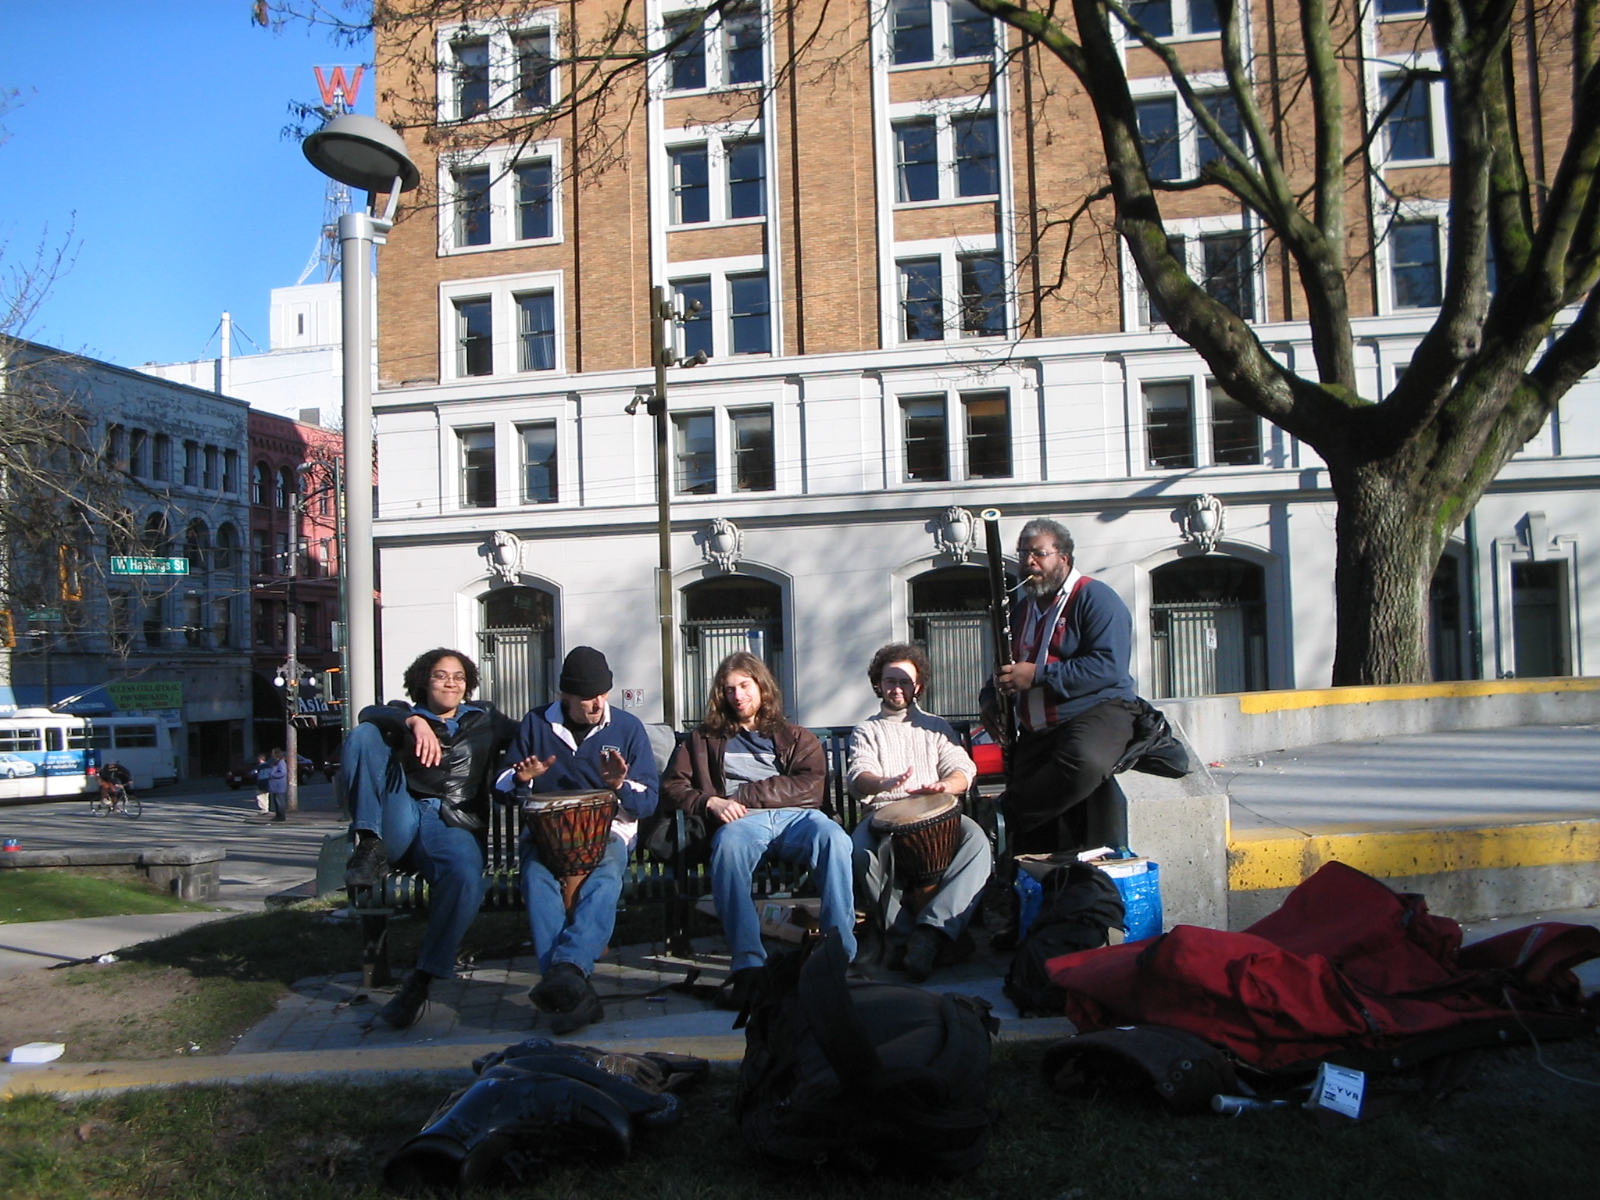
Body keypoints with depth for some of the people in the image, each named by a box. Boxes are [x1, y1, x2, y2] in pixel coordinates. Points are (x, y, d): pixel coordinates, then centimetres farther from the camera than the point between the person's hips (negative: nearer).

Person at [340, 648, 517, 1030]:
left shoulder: (485, 720, 26)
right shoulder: (405, 714, 21)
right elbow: (370, 713, -2)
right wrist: (414, 722, -22)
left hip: (455, 825, -1)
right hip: (399, 822, 1)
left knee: (466, 877, -36)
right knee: (363, 735, -15)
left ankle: (420, 983, -26)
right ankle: (370, 846, -23)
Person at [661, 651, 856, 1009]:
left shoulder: (797, 738, 24)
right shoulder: (706, 738, 28)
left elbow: (811, 788, 5)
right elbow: (672, 784, 16)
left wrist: (743, 794, -2)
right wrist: (710, 802, -5)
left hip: (796, 817, 0)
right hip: (742, 820, 0)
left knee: (833, 838, -35)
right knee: (728, 844, -38)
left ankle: (842, 953, -36)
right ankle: (748, 964, -43)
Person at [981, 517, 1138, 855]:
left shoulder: (1094, 598, -4)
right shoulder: (1021, 611, 20)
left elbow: (1109, 666, -18)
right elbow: (1008, 671, 31)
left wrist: (1038, 675, -20)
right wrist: (992, 700, 8)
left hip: (1095, 710, -6)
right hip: (1036, 728, 7)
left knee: (1083, 762, -39)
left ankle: (1002, 814, -25)